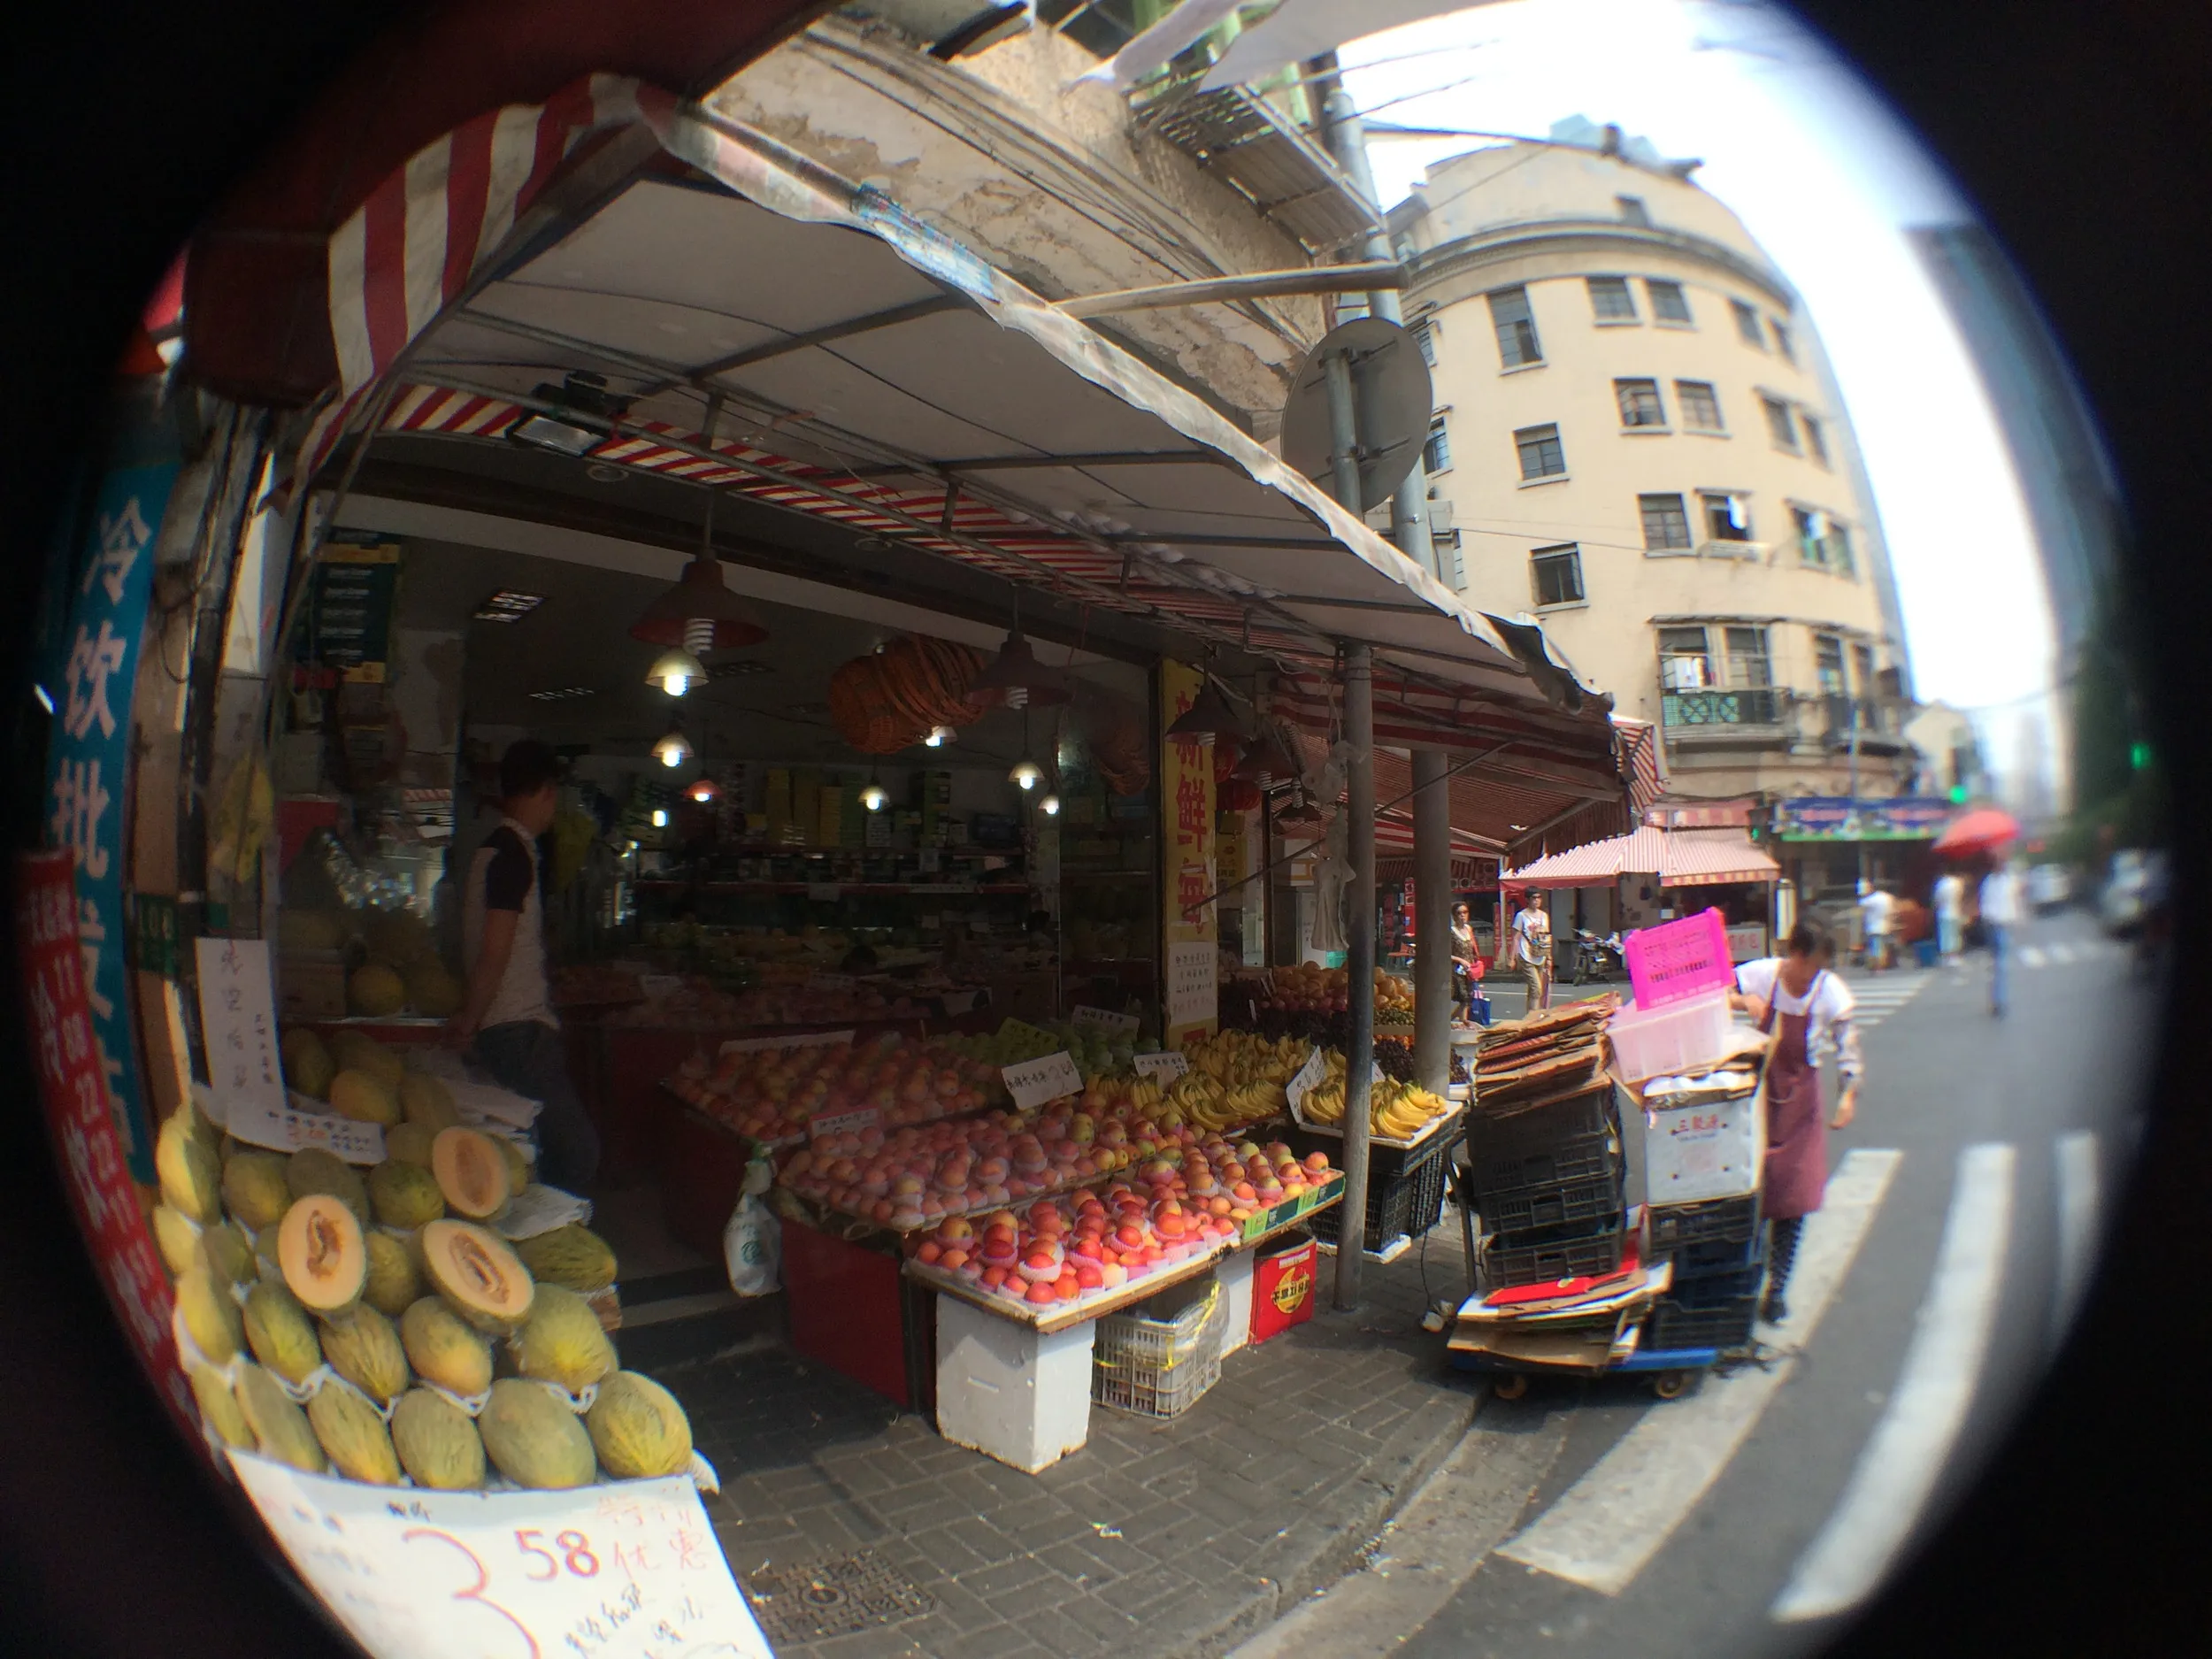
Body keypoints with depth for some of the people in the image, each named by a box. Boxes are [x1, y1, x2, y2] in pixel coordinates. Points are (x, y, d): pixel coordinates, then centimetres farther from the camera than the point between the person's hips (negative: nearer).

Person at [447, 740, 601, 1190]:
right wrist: (470, 1021, -7)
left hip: (511, 1029, 10)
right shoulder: (515, 853, -13)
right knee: (577, 1151, -10)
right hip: (519, 1031, -10)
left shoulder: (494, 847, 17)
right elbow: (495, 951, -15)